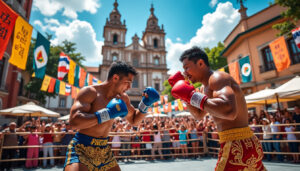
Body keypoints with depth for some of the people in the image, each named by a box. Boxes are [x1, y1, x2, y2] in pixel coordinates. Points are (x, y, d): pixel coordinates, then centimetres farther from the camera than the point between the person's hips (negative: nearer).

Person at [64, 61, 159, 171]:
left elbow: (134, 120, 14)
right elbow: (74, 121, -29)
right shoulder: (90, 92, -16)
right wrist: (108, 113, -32)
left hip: (104, 150, 6)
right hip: (81, 148, -6)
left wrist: (145, 105, -2)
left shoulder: (123, 97, 3)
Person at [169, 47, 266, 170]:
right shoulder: (204, 88, 13)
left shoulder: (217, 78, -17)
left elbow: (230, 111, -35)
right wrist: (184, 95, 9)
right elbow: (199, 115, 22)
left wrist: (191, 95, -27)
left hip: (238, 145, -10)